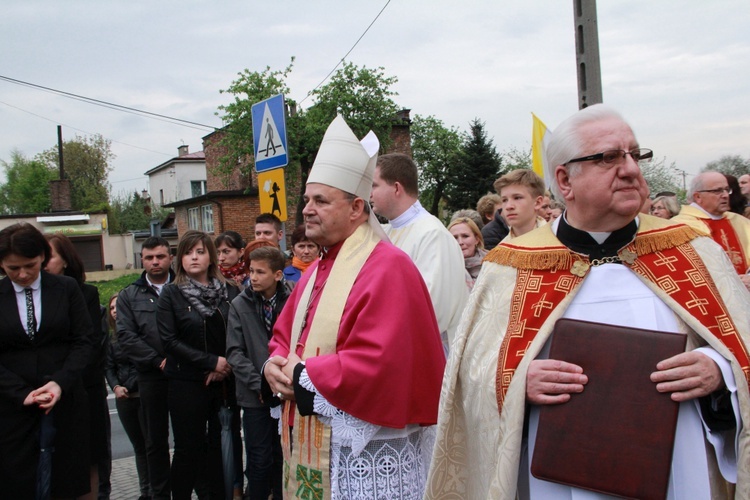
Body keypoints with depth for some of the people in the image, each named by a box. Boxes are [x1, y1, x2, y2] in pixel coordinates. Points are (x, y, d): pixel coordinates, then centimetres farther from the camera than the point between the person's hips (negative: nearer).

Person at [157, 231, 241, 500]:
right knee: (188, 448, 5)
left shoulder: (230, 291, 5)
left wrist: (227, 365, -12)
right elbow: (169, 340, -7)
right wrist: (211, 362, -13)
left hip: (226, 381, 2)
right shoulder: (171, 293, 0)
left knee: (223, 445, 6)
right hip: (187, 383, -2)